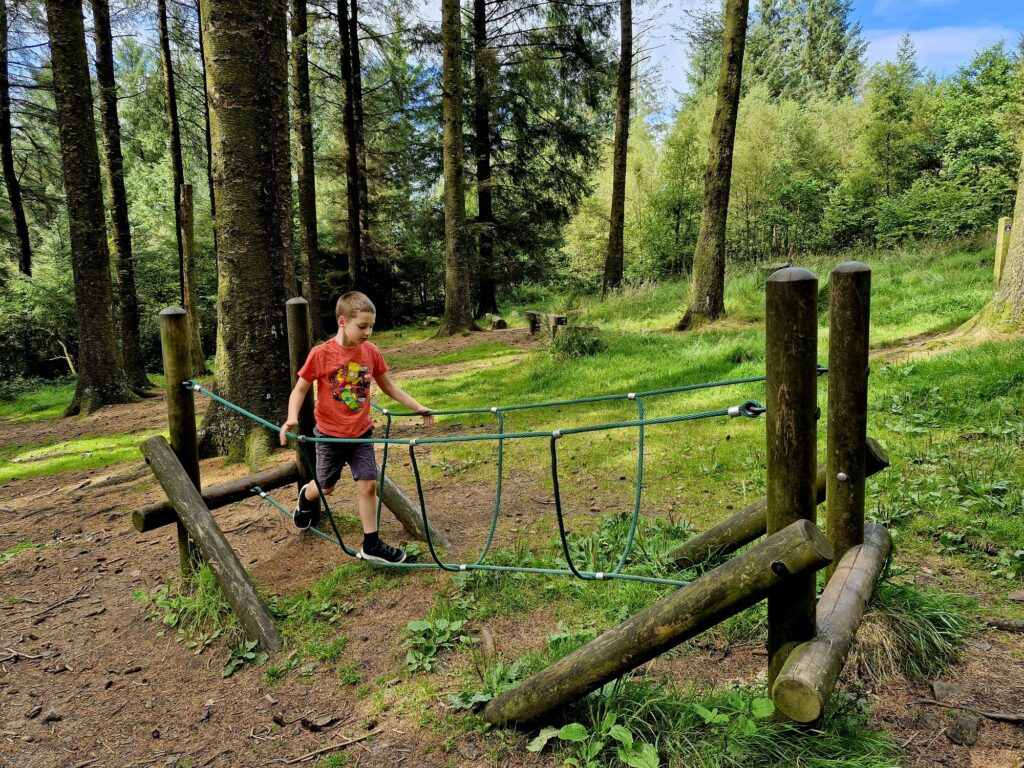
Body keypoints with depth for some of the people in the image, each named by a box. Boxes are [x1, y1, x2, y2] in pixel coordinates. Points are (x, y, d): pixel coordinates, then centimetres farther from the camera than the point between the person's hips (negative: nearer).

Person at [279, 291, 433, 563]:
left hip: (361, 433, 2)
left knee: (368, 484, -2)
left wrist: (418, 408, 4)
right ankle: (306, 497, 51)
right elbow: (300, 389, -8)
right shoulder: (321, 354, -17)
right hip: (330, 435, -2)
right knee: (326, 486, 15)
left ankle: (371, 544, 11)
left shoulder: (371, 352, -6)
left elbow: (388, 387, 7)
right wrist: (292, 418, -25)